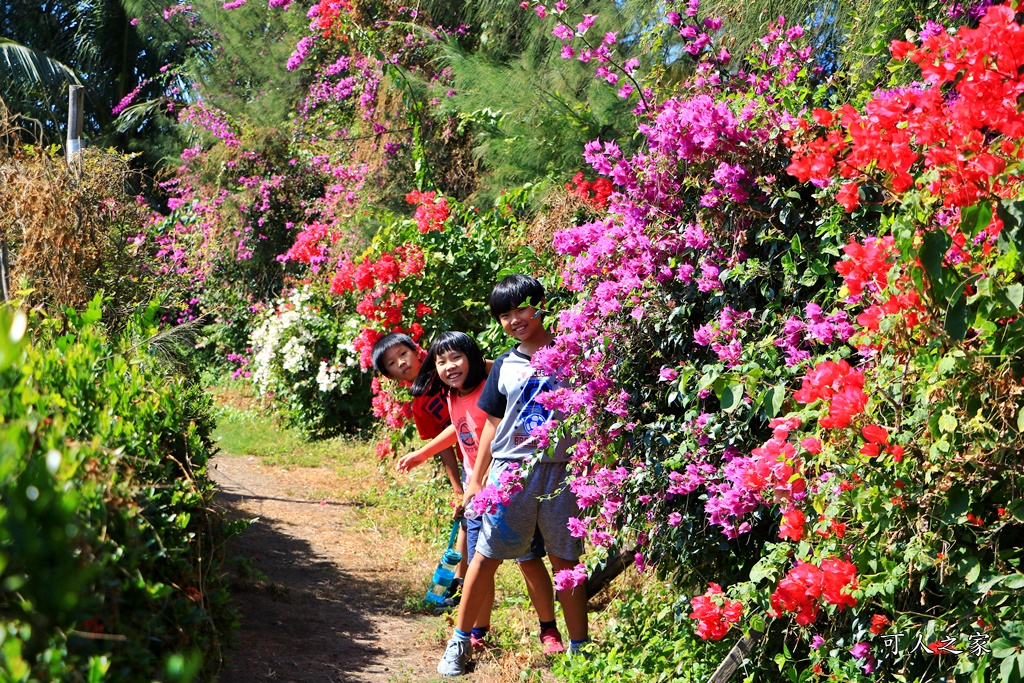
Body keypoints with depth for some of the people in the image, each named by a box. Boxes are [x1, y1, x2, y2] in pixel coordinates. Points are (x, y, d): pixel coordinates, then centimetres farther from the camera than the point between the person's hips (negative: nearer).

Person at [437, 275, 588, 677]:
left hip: (560, 470, -2)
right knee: (486, 556, 3)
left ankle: (579, 647, 15)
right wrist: (475, 480, 14)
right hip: (510, 469, 2)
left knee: (566, 560, 4)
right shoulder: (504, 365, 12)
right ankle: (460, 641, 15)